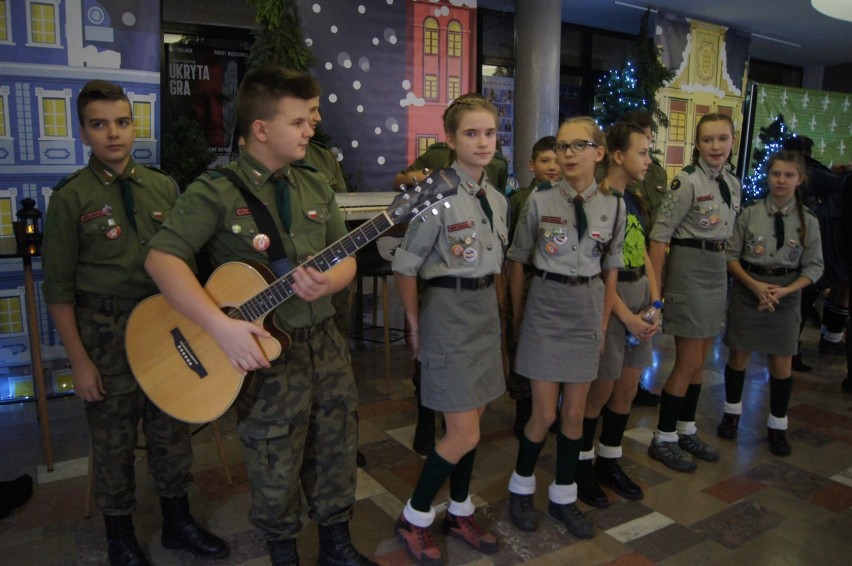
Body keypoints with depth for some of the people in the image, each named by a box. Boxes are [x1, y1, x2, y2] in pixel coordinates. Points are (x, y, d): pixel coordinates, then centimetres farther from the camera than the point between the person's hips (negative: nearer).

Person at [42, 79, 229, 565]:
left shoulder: (164, 188, 4)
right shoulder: (72, 197, -7)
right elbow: (59, 287, -7)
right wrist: (79, 360, -9)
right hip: (106, 330, -3)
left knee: (171, 429, 14)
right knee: (114, 439, 11)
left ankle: (178, 522, 34)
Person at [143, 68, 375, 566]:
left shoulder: (317, 187, 7)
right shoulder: (216, 193, -10)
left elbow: (346, 260, 8)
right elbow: (162, 258, -18)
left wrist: (328, 283, -16)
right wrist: (222, 325, -27)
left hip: (325, 341, 5)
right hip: (264, 349, -5)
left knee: (337, 452, 16)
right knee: (277, 469, 11)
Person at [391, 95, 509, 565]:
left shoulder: (497, 199, 7)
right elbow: (405, 266, -12)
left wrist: (489, 307, 12)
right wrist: (415, 326, -6)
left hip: (486, 310, 7)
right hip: (449, 310, -7)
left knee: (470, 422, 16)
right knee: (464, 434, -5)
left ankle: (460, 513, 35)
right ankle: (413, 518, 18)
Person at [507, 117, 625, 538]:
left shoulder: (613, 206, 1)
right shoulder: (540, 201, -6)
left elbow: (611, 270, 7)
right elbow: (517, 262, 1)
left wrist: (603, 323, 5)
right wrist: (518, 316, 2)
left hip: (587, 310, 3)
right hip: (545, 306, -2)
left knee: (574, 413, 11)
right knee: (544, 413, 1)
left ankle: (563, 497, 30)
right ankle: (521, 487, 27)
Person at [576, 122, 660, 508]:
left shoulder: (635, 202, 12)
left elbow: (644, 256, 15)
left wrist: (655, 303, 3)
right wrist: (626, 316, -16)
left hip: (640, 301, 8)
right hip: (609, 302, -8)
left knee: (627, 389, 13)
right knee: (601, 390, 2)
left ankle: (608, 461, 30)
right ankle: (582, 465, 21)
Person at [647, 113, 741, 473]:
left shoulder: (732, 183, 10)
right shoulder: (687, 181, -14)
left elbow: (727, 232, 17)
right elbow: (659, 234, -17)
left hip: (718, 271, 8)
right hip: (688, 269, -8)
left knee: (700, 360, 14)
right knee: (689, 362, -3)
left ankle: (687, 431, 28)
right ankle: (663, 439, 12)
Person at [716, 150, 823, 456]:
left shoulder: (807, 221, -2)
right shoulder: (750, 213, -5)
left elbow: (813, 266, 1)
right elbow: (731, 255, -3)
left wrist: (785, 290, -14)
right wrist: (755, 284, -15)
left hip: (785, 295, 1)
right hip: (747, 290, 0)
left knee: (782, 363, 5)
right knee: (739, 355, 9)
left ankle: (777, 426, 23)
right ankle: (732, 413, 31)